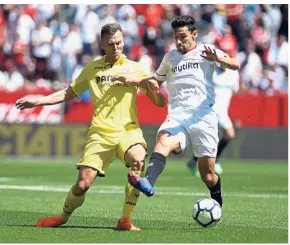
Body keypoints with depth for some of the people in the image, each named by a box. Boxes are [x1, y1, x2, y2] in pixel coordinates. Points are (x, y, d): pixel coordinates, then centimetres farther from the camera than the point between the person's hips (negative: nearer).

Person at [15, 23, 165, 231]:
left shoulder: (134, 68, 8)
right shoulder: (92, 69, 12)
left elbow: (159, 102, 6)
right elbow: (68, 93, 19)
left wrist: (153, 87, -17)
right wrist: (37, 102, 8)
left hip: (128, 130, -1)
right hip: (100, 132, 1)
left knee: (138, 160, -34)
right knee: (83, 184, -9)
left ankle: (126, 220, -21)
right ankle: (63, 217, 23)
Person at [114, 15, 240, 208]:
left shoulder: (205, 51, 6)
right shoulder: (170, 57, 22)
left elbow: (235, 65, -9)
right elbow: (157, 79, 40)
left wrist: (218, 59, -30)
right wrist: (131, 81, 25)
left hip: (203, 116, -3)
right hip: (176, 116, 3)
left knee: (208, 176, -2)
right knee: (164, 140, -33)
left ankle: (217, 205, 29)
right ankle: (148, 183, -55)